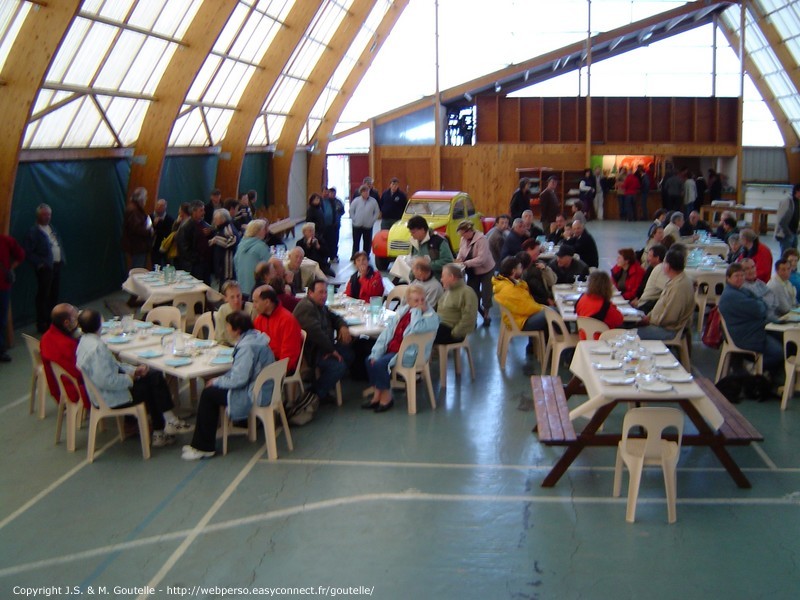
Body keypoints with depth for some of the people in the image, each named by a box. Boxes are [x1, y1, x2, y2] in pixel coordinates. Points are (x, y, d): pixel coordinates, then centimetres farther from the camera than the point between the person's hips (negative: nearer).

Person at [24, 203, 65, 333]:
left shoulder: (52, 228, 13)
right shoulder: (34, 231, -10)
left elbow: (60, 245, 21)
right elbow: (27, 251, -15)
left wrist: (63, 259, 8)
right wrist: (39, 263, -17)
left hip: (57, 265, 8)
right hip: (45, 267, -8)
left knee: (54, 294, 15)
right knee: (43, 296, -2)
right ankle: (42, 325, 5)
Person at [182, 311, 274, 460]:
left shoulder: (247, 346, -23)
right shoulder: (255, 336, 9)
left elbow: (239, 379, -24)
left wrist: (217, 382, -8)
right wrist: (220, 379, 7)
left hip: (255, 395, -10)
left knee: (208, 394, -2)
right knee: (212, 391, 14)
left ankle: (204, 448, 6)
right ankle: (201, 443, 17)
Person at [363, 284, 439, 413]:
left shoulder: (431, 316, -12)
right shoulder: (403, 311, 9)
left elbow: (415, 329, -33)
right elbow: (387, 332, 7)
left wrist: (417, 310, -19)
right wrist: (376, 353, -1)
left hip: (410, 354, -7)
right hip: (392, 349, 8)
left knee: (380, 364, -21)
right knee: (370, 360, -6)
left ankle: (386, 397, -1)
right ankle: (377, 395, 7)